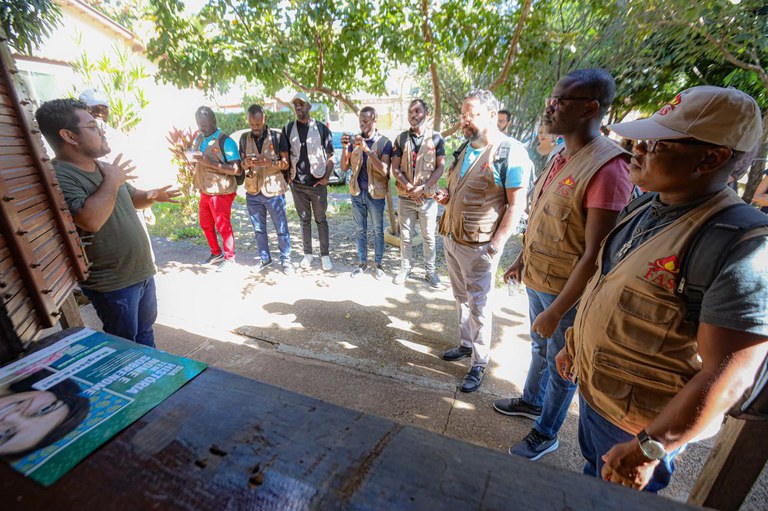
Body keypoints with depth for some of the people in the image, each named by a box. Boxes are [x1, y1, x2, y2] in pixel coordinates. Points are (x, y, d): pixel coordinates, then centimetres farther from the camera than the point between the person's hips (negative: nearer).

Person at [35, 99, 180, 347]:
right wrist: (112, 181, -20)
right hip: (113, 283, -8)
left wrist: (151, 196, -2)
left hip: (142, 271, 8)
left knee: (146, 329, 24)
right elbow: (91, 220, -35)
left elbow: (130, 199, 21)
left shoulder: (103, 167, 8)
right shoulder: (59, 177, -20)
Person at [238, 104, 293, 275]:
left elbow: (286, 164, -3)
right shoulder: (244, 138, 6)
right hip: (253, 192, 4)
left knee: (281, 229, 2)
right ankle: (265, 259, 28)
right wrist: (246, 163, -14)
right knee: (259, 230, 13)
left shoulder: (276, 137, -3)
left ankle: (285, 260, 16)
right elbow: (241, 164, 11)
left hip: (273, 191, -3)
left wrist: (270, 162, -23)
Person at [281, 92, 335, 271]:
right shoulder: (288, 129, 6)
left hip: (318, 183, -2)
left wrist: (326, 176, -9)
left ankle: (325, 255, 14)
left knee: (321, 220, 5)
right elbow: (284, 156, 10)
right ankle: (308, 253, 21)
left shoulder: (321, 128, 0)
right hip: (297, 184, 2)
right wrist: (288, 176, 0)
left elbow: (330, 156, 1)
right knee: (304, 220, 11)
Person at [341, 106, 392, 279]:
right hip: (357, 193, 4)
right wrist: (345, 148, -16)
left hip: (376, 194, -3)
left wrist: (367, 149, -29)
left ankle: (378, 264, 22)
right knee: (360, 230, 12)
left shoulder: (385, 143, -8)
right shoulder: (354, 141, 3)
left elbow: (384, 170, -21)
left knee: (378, 230, 8)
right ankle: (362, 262, 25)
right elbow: (345, 167, 1)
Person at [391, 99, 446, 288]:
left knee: (429, 237, 8)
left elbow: (440, 167, -4)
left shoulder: (436, 138, 0)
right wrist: (410, 188, -13)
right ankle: (405, 268, 25)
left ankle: (430, 270, 23)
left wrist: (422, 188, -14)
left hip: (428, 197, -1)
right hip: (405, 198, 1)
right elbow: (395, 168, 0)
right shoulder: (401, 138, 3)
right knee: (405, 236, 10)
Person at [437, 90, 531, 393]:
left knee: (478, 305, 4)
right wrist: (447, 197, 1)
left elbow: (516, 205, -15)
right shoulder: (465, 148, 11)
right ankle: (466, 344, 38)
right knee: (461, 298, 19)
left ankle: (479, 364, 21)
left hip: (478, 246, -7)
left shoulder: (510, 152, -13)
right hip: (451, 238, 8)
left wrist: (495, 245, -18)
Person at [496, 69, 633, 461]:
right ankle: (531, 400, 51)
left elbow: (595, 254, -25)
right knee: (540, 347, 26)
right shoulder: (560, 158, 5)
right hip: (537, 279, 8)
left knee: (562, 365, 14)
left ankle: (545, 433, 36)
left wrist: (556, 311, -22)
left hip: (567, 290, -8)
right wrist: (522, 260, 19)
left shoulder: (607, 169, -24)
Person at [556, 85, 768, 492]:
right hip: (592, 390, 6)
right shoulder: (647, 211, -1)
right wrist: (574, 343, 15)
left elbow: (727, 378, -26)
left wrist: (648, 449, -23)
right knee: (591, 477, 30)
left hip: (636, 424, -6)